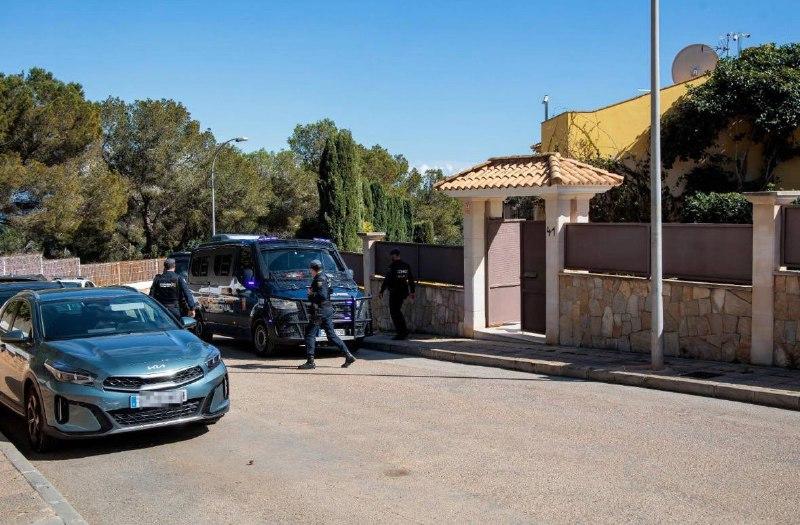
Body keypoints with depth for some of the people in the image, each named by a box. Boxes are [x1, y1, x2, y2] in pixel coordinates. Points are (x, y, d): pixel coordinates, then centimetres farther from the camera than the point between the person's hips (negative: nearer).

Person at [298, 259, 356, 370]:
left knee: (310, 335, -5)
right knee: (331, 335, 12)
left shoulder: (319, 279, -13)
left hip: (320, 311, -10)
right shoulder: (324, 277, 17)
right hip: (328, 310, 10)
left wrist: (311, 294, -10)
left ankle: (310, 362, -7)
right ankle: (349, 356, 10)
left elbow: (322, 295, -23)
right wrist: (312, 292, 14)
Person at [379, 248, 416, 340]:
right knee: (397, 311, 20)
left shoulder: (393, 266, -14)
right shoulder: (406, 265, 9)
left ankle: (402, 333, -3)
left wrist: (381, 291, -12)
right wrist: (413, 291, 23)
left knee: (394, 312, 0)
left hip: (395, 292, -7)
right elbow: (411, 279, 15)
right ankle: (404, 330, 21)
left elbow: (387, 280, -16)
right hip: (403, 291, 7)